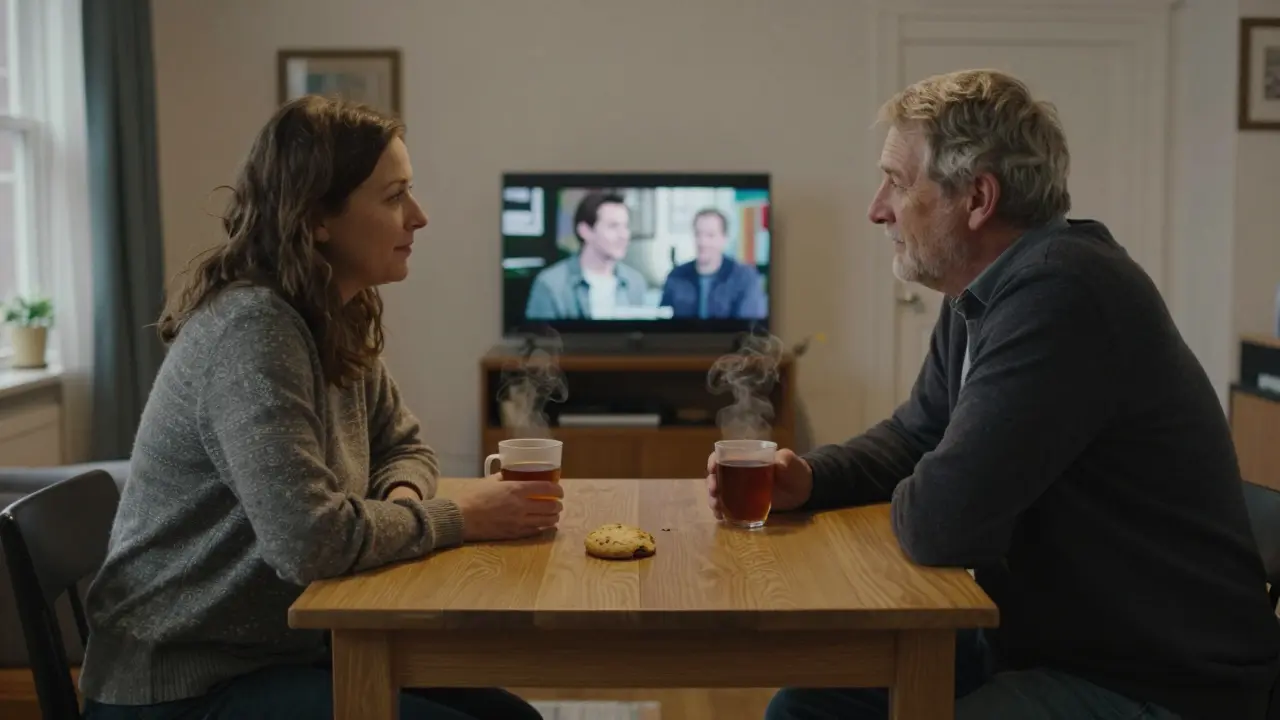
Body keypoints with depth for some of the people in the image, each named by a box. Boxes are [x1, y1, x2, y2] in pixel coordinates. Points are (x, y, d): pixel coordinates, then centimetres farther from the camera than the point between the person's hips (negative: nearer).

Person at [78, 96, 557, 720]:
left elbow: (403, 446, 17)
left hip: (277, 648, 9)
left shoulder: (338, 323, 4)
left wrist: (401, 500, -7)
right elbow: (310, 539, -32)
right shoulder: (251, 328, -24)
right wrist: (460, 518, -17)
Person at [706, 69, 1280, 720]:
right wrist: (810, 479, -2)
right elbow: (913, 438, 17)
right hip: (1048, 639, 9)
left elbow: (939, 522, -31)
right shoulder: (986, 294, 6)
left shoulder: (1060, 292, -27)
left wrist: (913, 499, -6)